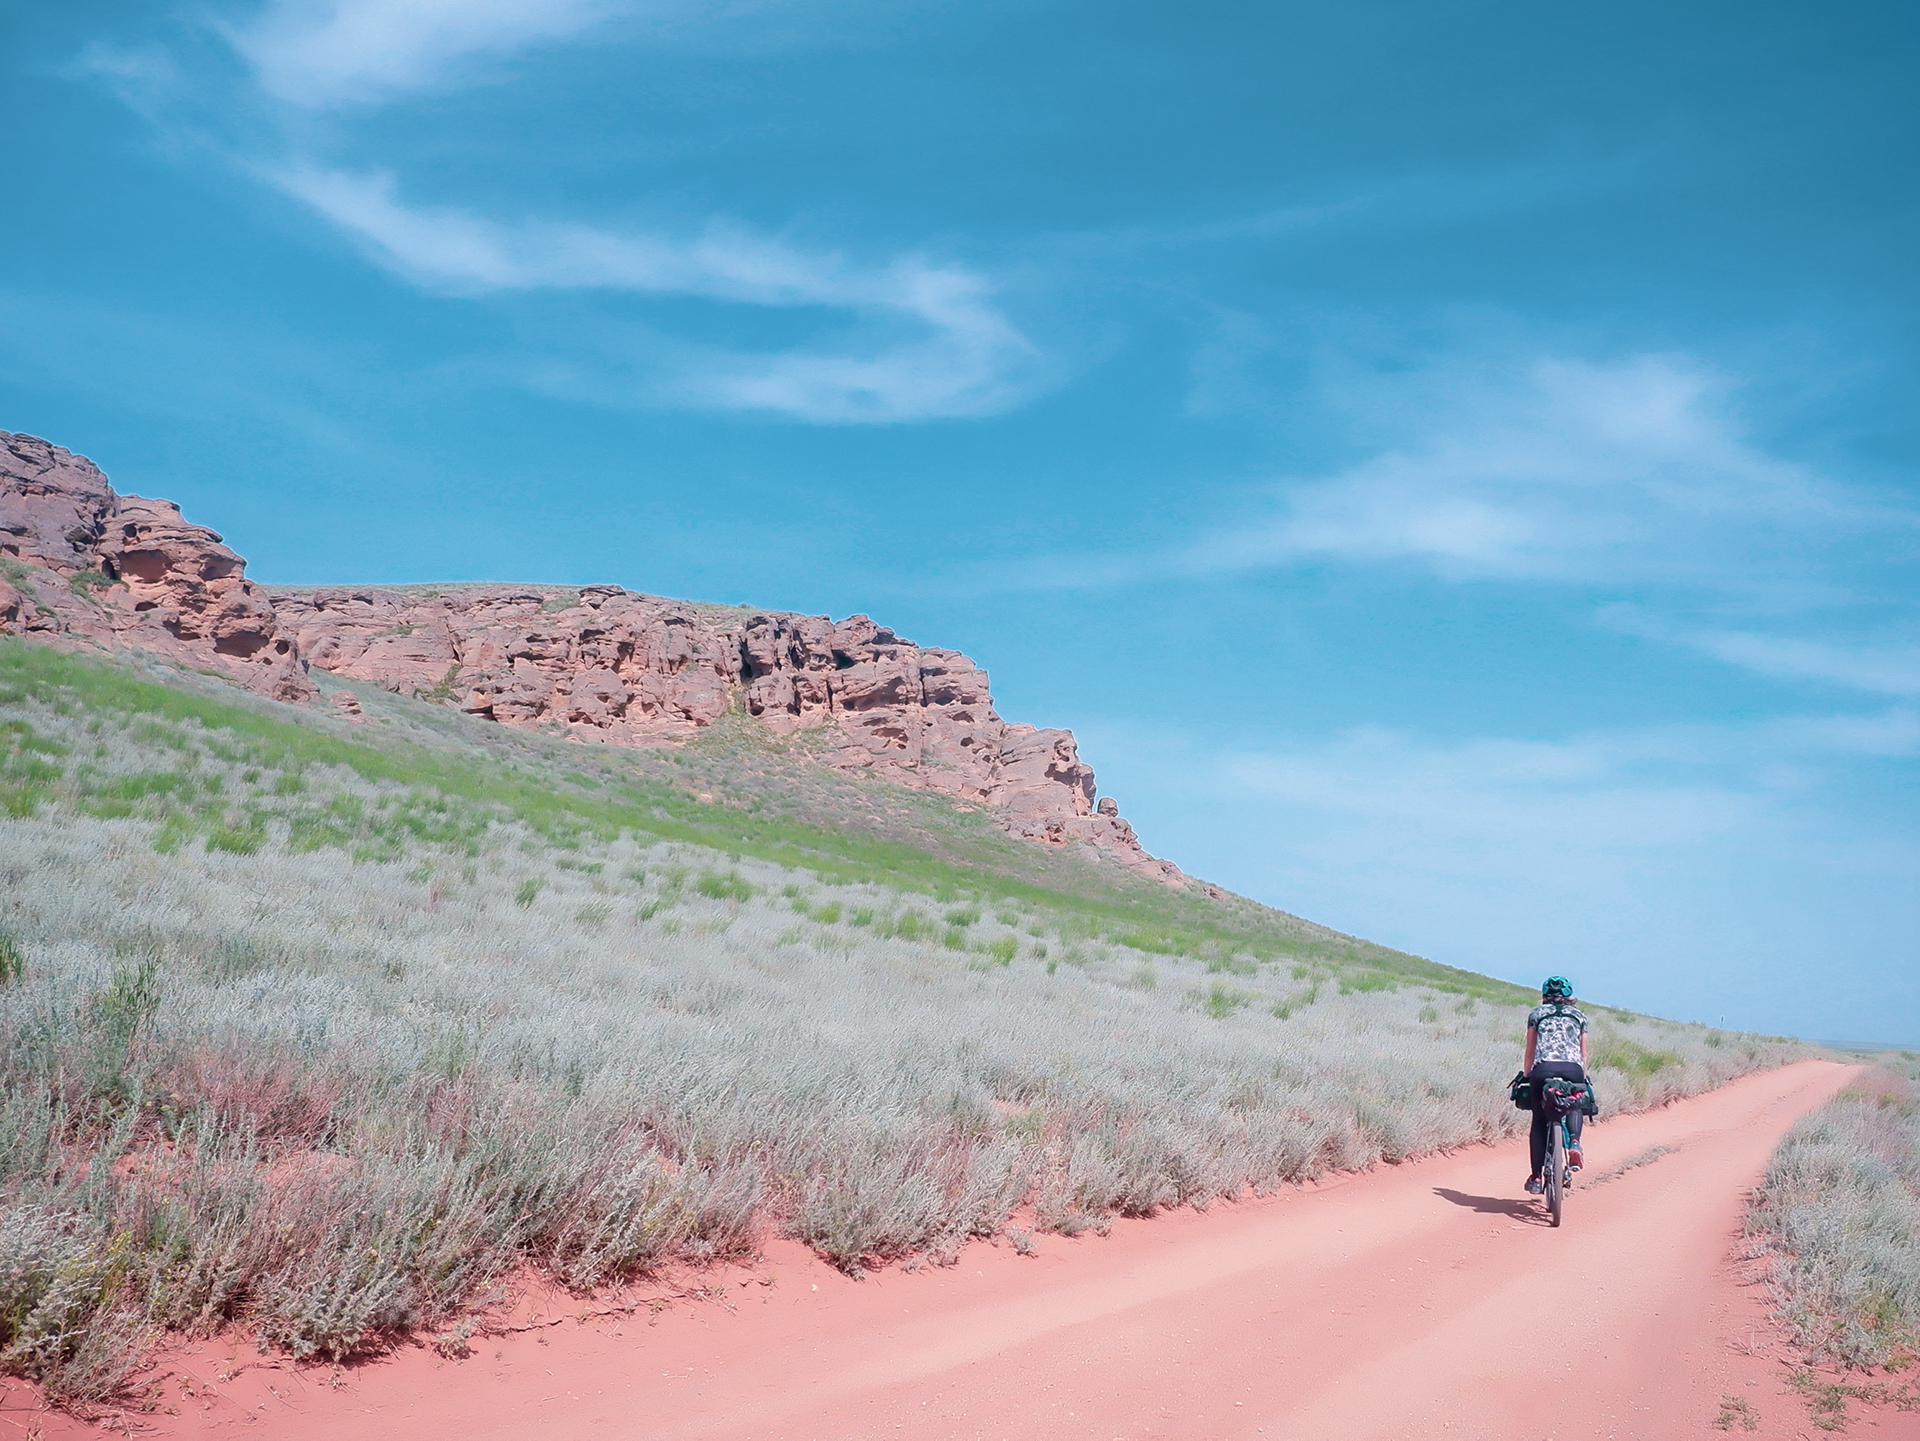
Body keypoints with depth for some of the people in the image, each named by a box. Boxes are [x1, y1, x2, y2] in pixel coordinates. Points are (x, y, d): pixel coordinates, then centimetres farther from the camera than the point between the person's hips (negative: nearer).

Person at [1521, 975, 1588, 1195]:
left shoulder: (1536, 1014, 21)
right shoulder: (1579, 1015, 24)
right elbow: (1583, 1054, 21)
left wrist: (1526, 1077, 25)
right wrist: (1582, 1079, 29)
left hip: (1543, 1069, -1)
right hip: (1573, 1069, 1)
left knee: (1539, 1121, 13)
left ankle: (1536, 1177, 7)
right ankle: (1574, 1141, 1)